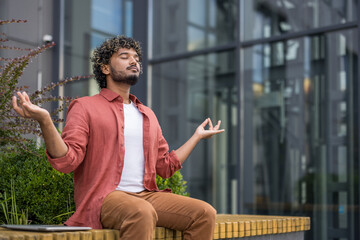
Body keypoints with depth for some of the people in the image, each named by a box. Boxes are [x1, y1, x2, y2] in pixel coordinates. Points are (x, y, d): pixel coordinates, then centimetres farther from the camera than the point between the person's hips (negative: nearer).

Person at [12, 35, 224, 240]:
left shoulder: (148, 115, 24)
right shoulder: (85, 107, 5)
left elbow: (166, 166, 25)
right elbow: (66, 161, -7)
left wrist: (197, 136, 30)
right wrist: (44, 120, -22)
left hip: (145, 195, 6)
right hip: (104, 198, -6)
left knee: (205, 213, -18)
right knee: (142, 213, -39)